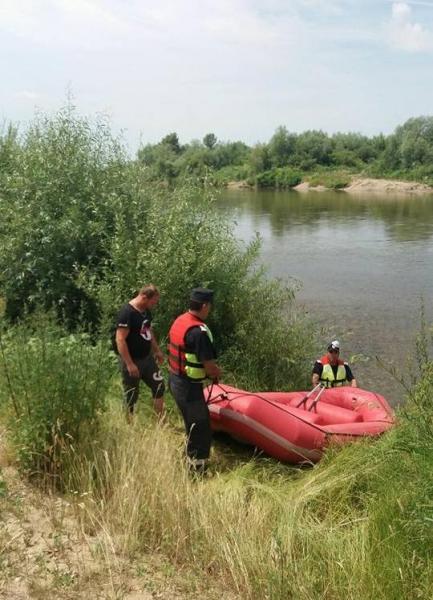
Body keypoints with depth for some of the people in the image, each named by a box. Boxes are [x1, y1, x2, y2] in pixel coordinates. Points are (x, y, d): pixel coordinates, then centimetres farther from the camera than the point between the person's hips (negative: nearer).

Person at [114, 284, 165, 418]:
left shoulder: (146, 311, 4)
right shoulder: (126, 313, -23)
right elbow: (120, 340, -26)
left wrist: (157, 350, 19)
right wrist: (129, 364, -26)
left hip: (147, 358, 9)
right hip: (132, 361, -9)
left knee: (159, 386, 14)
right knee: (131, 396, 4)